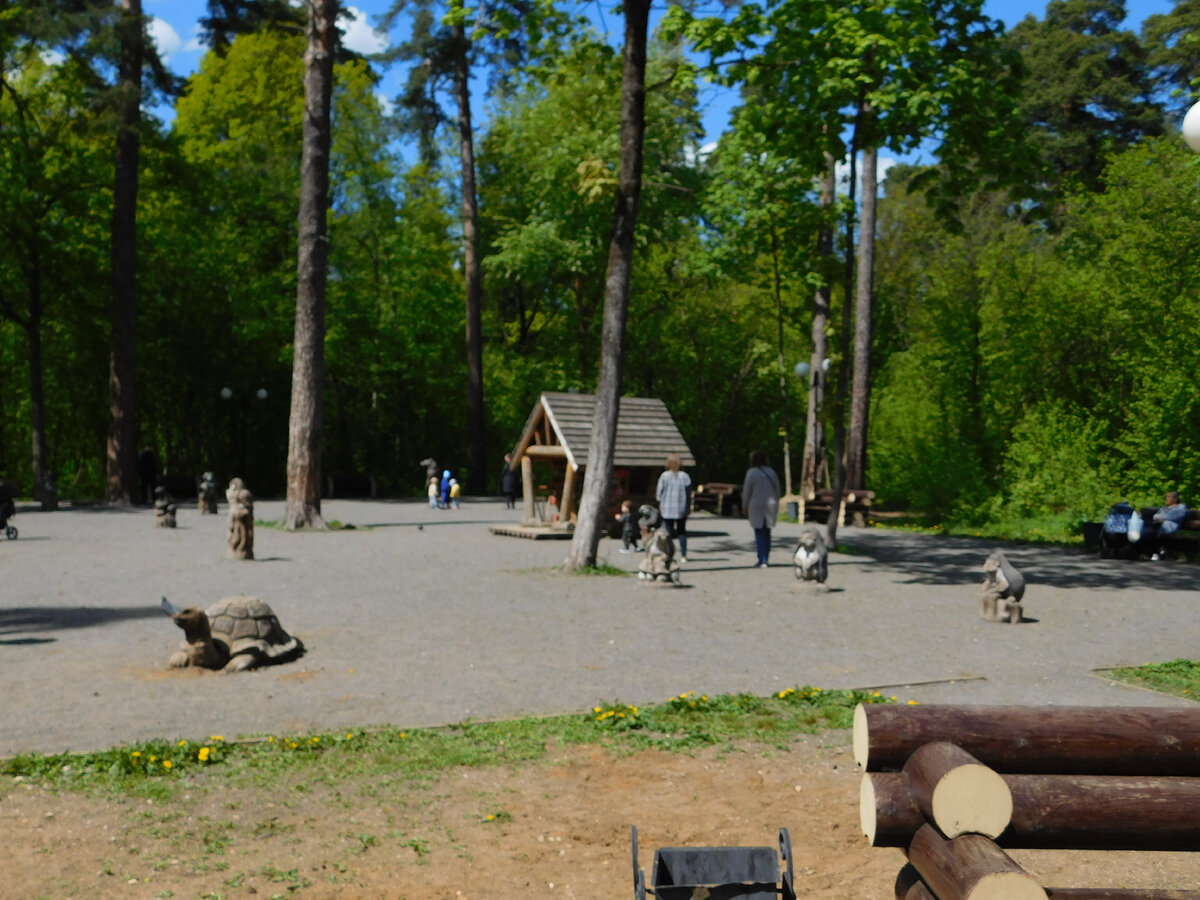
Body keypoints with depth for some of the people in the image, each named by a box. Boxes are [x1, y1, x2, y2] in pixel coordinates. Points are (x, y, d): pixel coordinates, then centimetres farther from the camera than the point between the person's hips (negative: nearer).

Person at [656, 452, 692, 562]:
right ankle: (683, 555, 11)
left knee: (669, 532, 7)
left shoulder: (664, 476, -9)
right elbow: (689, 493, -1)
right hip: (681, 509, 2)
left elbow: (659, 492, -4)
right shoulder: (685, 476, -4)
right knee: (682, 532, 13)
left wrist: (660, 503, 12)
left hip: (667, 509, -2)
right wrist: (688, 506, 10)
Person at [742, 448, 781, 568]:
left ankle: (762, 561, -8)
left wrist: (745, 507, 6)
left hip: (757, 506, -5)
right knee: (767, 533, 12)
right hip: (771, 505, 5)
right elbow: (777, 490, 11)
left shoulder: (751, 472, -7)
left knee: (759, 534, -3)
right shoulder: (771, 472, 8)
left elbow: (747, 491, -5)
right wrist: (775, 506, 18)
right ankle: (764, 559, 17)